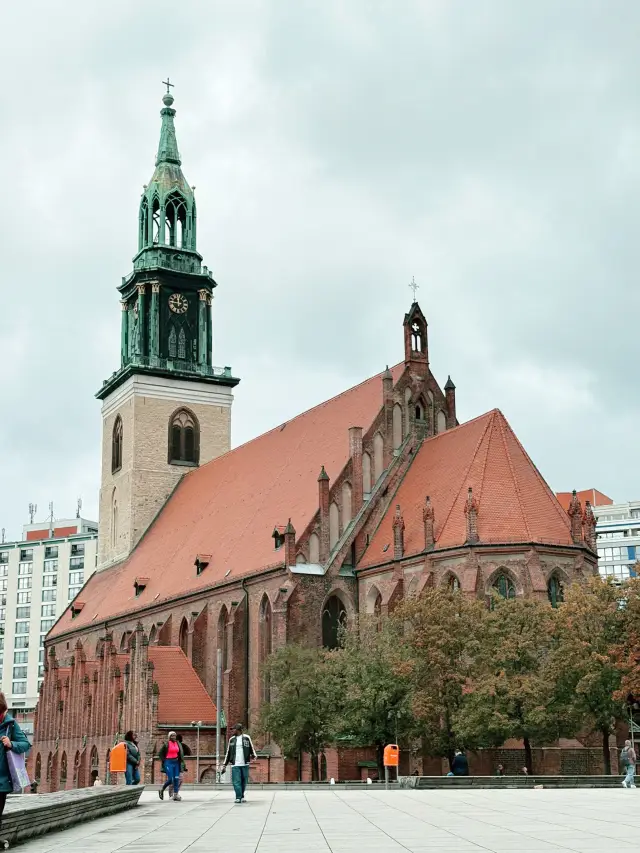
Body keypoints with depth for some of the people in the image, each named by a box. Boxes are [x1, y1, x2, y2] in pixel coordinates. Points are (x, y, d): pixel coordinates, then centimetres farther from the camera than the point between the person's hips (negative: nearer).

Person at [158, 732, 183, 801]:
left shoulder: (178, 744, 8)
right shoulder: (166, 744, -6)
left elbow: (181, 754, 19)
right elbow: (160, 754, 0)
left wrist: (180, 759, 4)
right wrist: (164, 761, -6)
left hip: (176, 763, 5)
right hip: (168, 763, -5)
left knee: (176, 779, 0)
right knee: (170, 779, -10)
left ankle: (175, 795, 3)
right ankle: (161, 790, 14)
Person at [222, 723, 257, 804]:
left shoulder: (246, 738, 6)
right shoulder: (231, 740, 12)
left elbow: (251, 748, 9)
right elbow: (228, 753, 15)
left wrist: (254, 755, -12)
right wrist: (224, 765, 12)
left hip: (245, 764, -1)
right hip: (235, 764, 1)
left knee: (244, 781, 4)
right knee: (236, 782, -9)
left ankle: (242, 796, 18)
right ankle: (238, 797, -5)